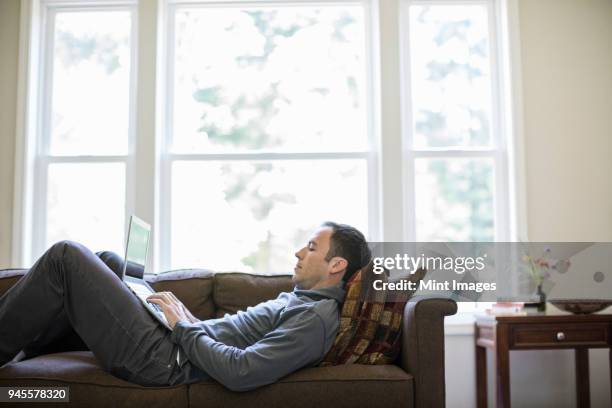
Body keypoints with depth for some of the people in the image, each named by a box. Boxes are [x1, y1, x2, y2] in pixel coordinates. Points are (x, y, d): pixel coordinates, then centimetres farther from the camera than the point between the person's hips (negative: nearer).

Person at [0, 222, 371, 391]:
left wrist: (185, 328, -15)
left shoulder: (316, 317, -17)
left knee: (66, 257, -9)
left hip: (163, 360, -10)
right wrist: (191, 322, 6)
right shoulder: (298, 297, 15)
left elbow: (241, 372, -27)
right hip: (178, 340, 10)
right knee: (109, 262, 21)